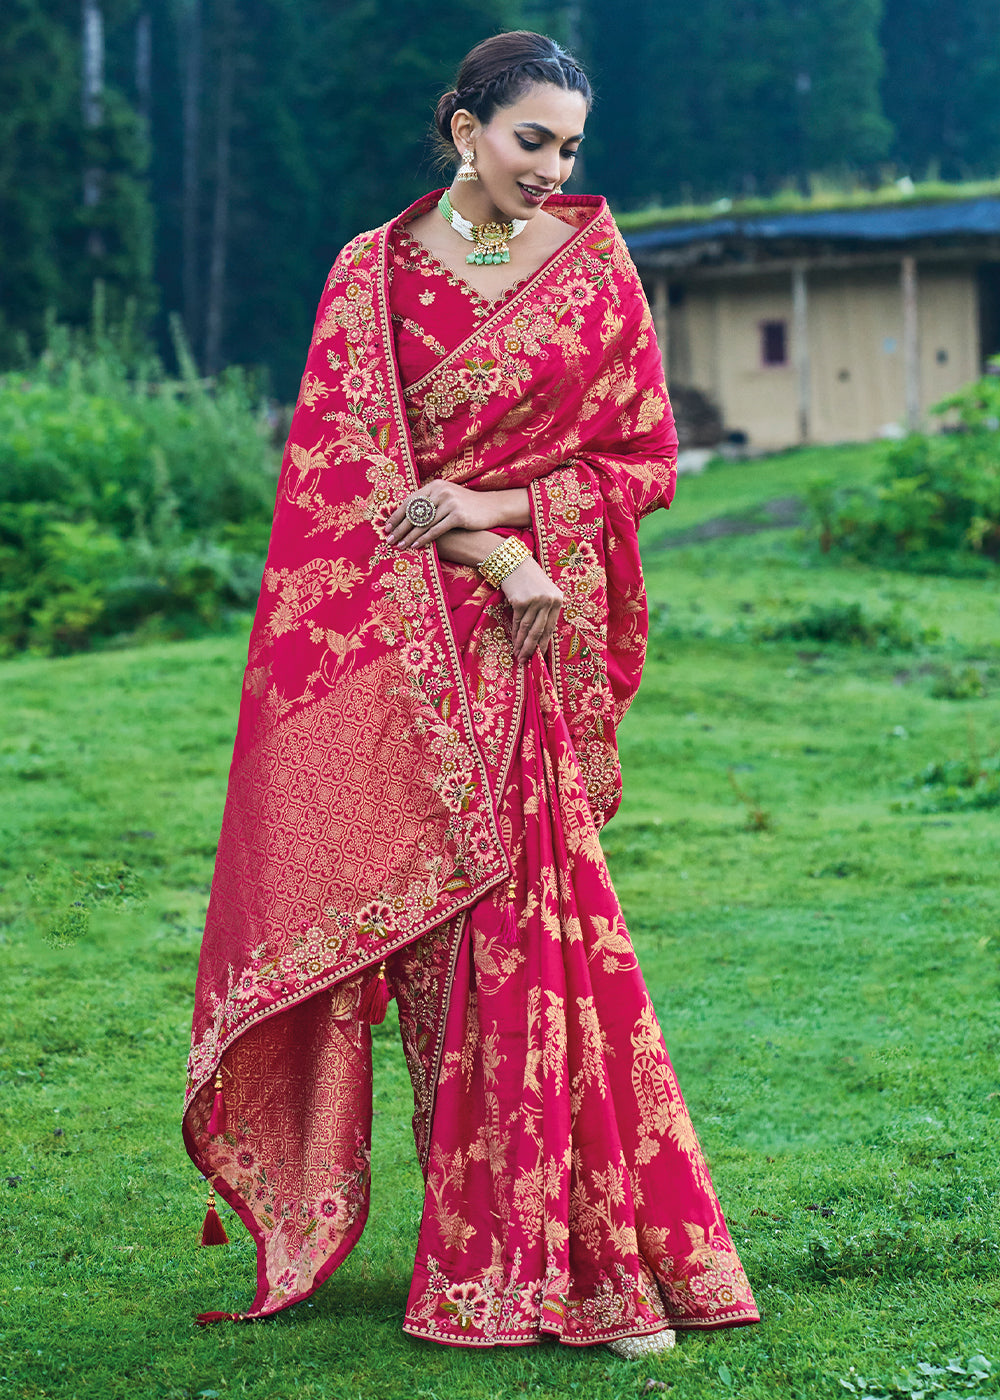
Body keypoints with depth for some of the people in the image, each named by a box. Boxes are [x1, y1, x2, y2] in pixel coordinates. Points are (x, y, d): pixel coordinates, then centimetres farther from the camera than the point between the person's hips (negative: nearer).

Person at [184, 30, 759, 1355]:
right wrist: (496, 564, -13)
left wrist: (490, 504, -10)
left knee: (527, 915, -6)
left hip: (536, 641, 1)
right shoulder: (374, 272, 4)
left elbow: (646, 458, 5)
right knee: (453, 915, -3)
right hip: (406, 637, 0)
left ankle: (543, 1248, 2)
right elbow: (355, 461, -1)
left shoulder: (594, 267, 7)